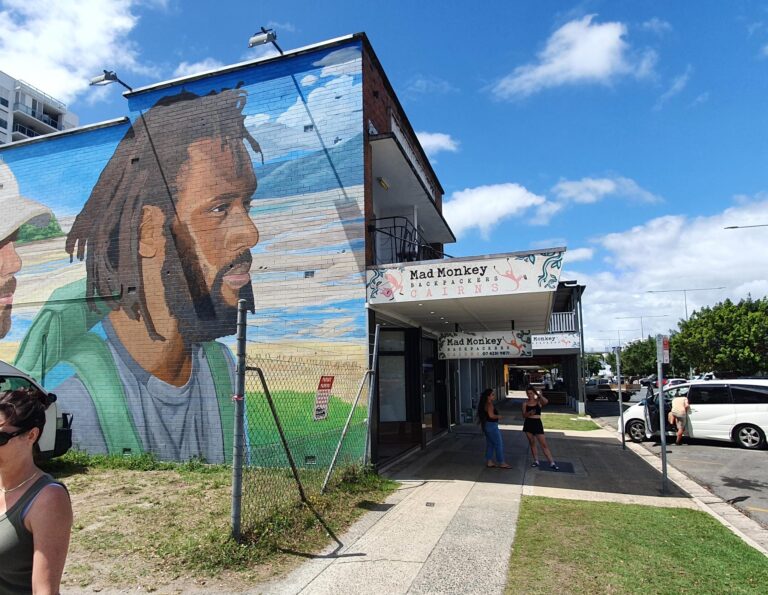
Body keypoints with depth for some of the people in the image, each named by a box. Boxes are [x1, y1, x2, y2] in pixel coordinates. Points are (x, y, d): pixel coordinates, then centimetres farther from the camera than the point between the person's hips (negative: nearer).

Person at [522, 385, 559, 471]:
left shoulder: (539, 401, -1)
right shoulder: (525, 404, 3)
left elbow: (546, 401, -23)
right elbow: (524, 415, 0)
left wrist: (539, 395, -15)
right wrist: (529, 413, -19)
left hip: (537, 423, -2)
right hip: (528, 424, 2)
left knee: (544, 444, -4)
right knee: (532, 443, 9)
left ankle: (552, 463, -2)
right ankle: (536, 461, 21)